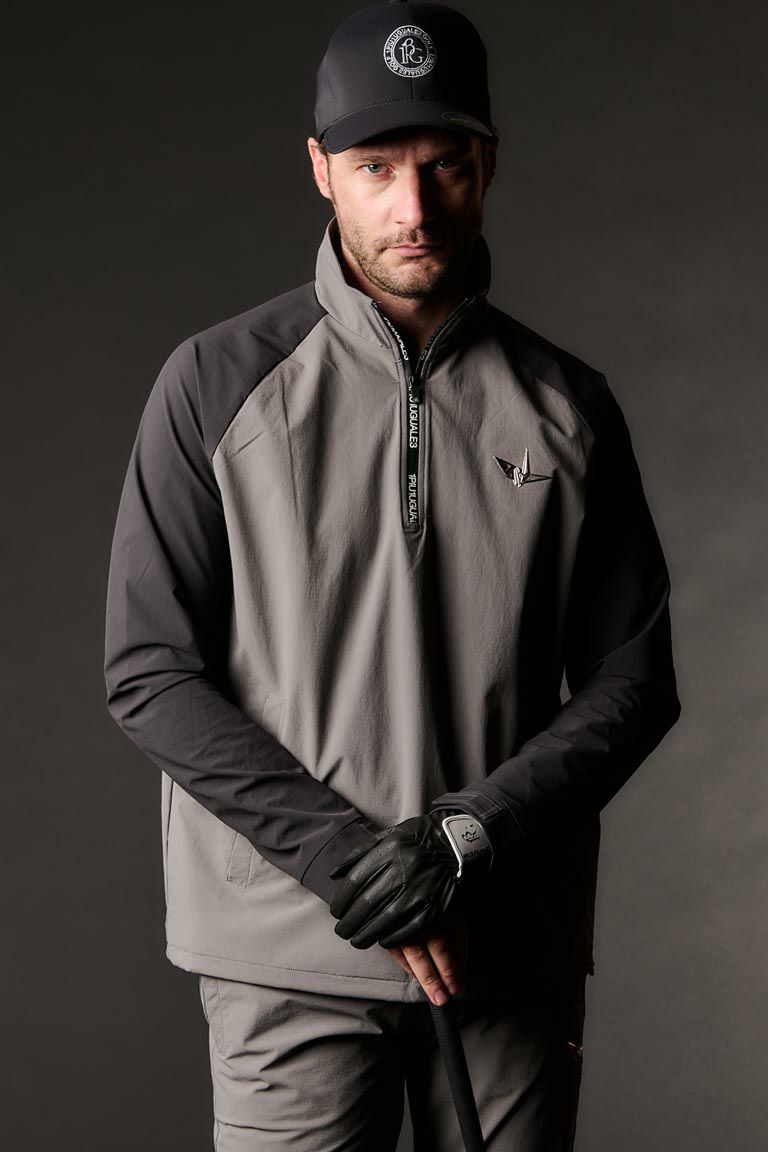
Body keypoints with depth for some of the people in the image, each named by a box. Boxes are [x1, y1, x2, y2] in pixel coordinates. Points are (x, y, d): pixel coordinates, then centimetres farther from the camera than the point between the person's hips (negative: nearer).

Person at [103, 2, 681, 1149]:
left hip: (515, 951, 2)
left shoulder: (569, 407, 5)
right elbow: (150, 670, -4)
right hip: (290, 949, -2)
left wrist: (470, 837, -11)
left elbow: (634, 677, 4)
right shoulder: (218, 383, 0)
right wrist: (346, 854, -12)